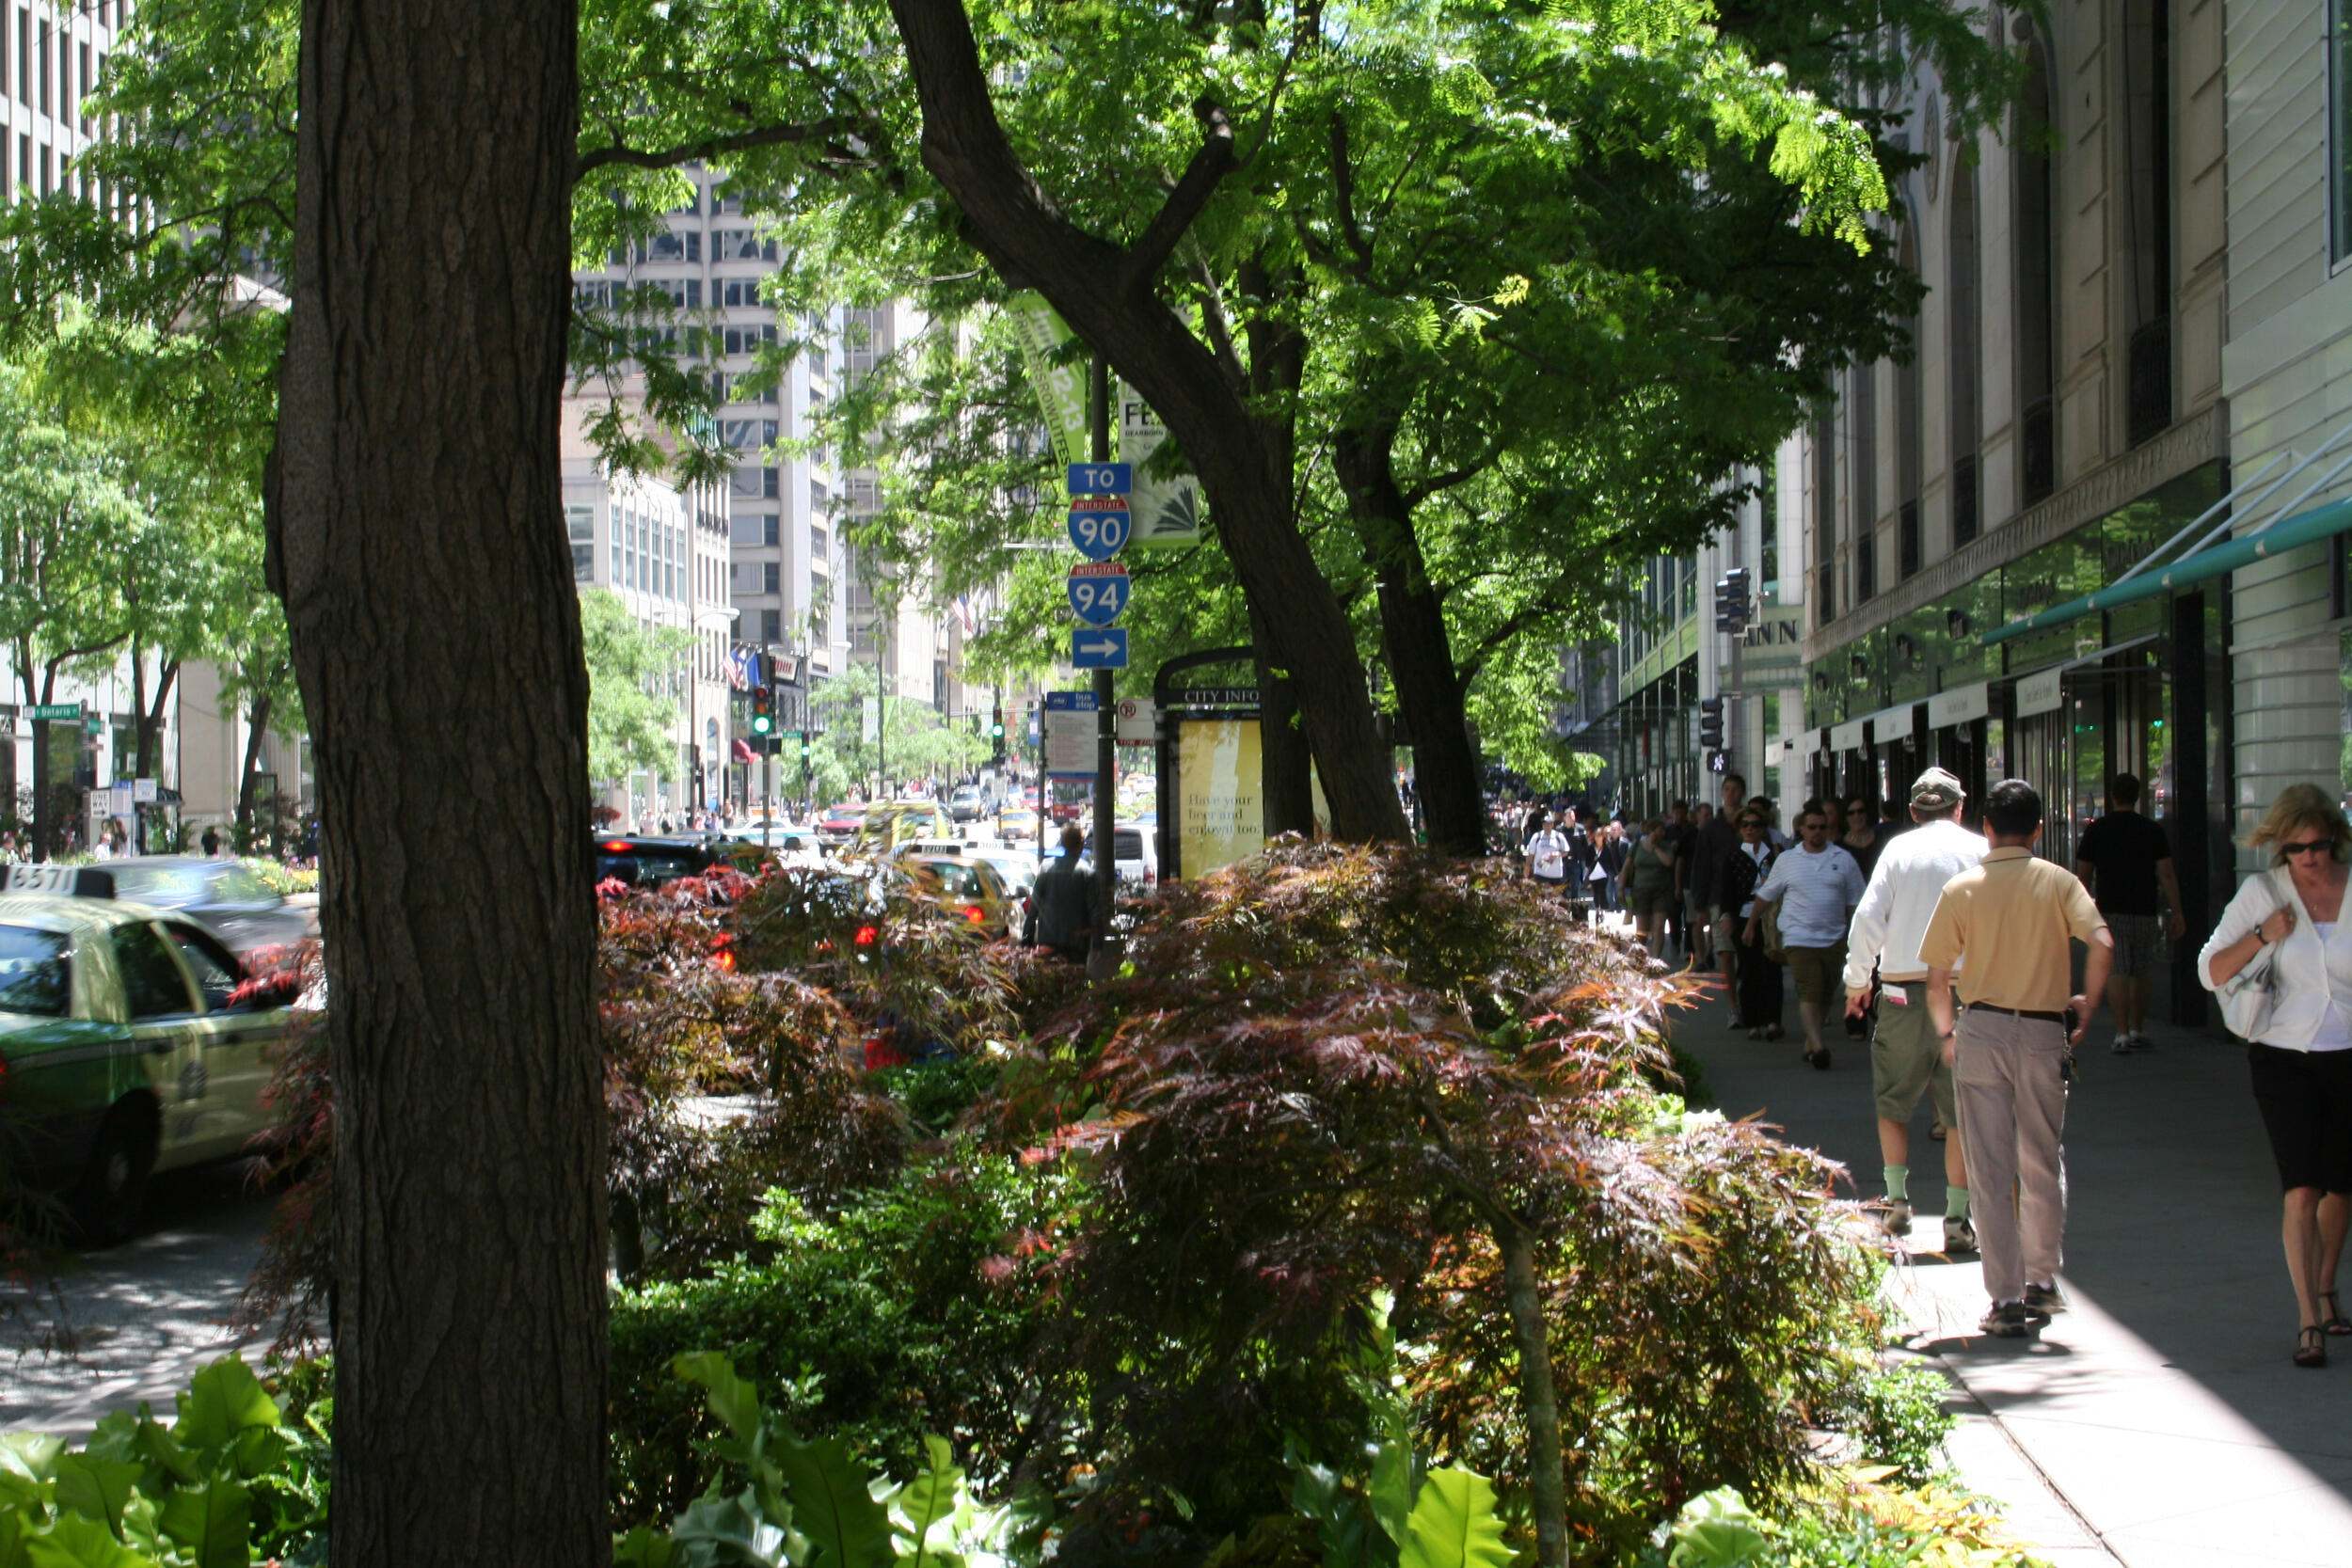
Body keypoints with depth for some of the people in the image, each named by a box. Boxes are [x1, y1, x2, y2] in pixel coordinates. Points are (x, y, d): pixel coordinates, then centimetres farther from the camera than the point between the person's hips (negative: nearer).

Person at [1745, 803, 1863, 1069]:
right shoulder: (1787, 861, 5)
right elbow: (1765, 895, 15)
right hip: (1800, 938, -2)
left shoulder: (1843, 860, 6)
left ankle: (1810, 1043, 21)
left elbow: (1856, 901, 10)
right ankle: (1817, 1046, -21)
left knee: (1825, 994, 7)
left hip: (1834, 939, 2)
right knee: (1809, 993, -14)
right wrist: (1751, 925, 18)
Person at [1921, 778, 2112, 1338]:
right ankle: (2042, 1282, 22)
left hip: (1981, 1030, 0)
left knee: (1991, 1170, 3)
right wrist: (2086, 1006, 1)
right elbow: (2102, 945, -13)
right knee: (2043, 1165, 17)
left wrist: (1946, 1034, 13)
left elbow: (1937, 976, 0)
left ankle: (2006, 1300, 2)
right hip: (2044, 1034, 1)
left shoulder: (1961, 888, 1)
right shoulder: (2058, 881, 1)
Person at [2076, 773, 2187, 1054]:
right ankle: (2137, 1031, 23)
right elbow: (2166, 875, -4)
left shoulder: (2096, 831, 0)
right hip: (2145, 912, 1)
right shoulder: (2153, 831, 0)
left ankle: (2122, 1034, -16)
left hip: (2110, 912, -1)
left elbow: (2083, 876, 5)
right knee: (2141, 974, 14)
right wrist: (2176, 913, -1)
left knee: (2116, 974, -6)